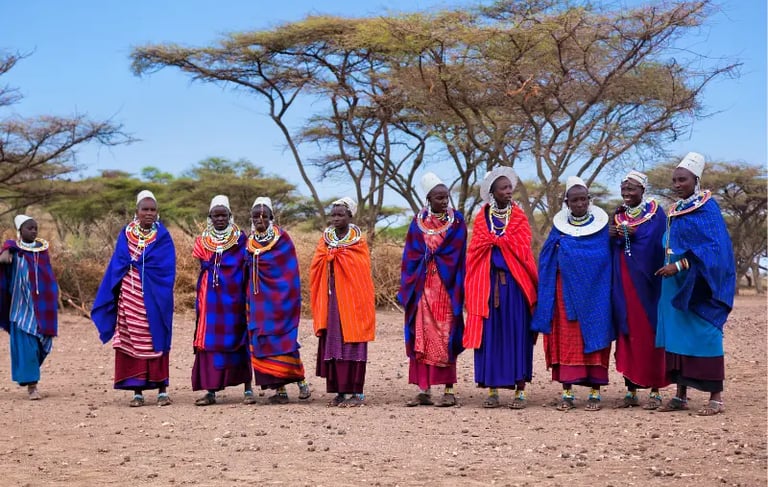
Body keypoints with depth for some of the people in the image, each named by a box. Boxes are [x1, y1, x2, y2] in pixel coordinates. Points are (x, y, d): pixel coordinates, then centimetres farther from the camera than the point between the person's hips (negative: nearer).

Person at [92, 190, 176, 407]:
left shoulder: (163, 236, 2)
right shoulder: (125, 234, 7)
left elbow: (166, 269, -6)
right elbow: (117, 267, 7)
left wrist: (136, 263, -8)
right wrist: (113, 295, -1)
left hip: (154, 298, -2)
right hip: (130, 298, 2)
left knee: (156, 341, 0)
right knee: (131, 342, 1)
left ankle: (162, 389, 7)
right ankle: (137, 391, 7)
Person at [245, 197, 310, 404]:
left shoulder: (282, 238, -4)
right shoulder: (250, 242, 9)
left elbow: (291, 271, -5)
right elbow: (248, 272, 14)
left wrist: (293, 299, -10)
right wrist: (249, 300, 8)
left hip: (281, 299, -4)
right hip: (259, 301, 5)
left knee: (285, 340, -7)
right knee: (263, 341, 1)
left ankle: (301, 381, 8)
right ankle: (279, 389, 6)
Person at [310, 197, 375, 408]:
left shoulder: (358, 242, -2)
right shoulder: (325, 240, 8)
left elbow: (362, 273, -6)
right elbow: (317, 270, 8)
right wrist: (319, 303, 0)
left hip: (351, 301, -4)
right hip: (330, 301, 4)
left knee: (351, 345, -3)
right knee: (332, 344, 4)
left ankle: (357, 392, 2)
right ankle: (340, 391, 11)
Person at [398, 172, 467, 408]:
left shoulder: (457, 221, 1)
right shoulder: (418, 222, 7)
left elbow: (460, 257, -1)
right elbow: (410, 257, 8)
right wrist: (407, 289, 2)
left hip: (446, 286, -2)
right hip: (423, 287, 3)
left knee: (445, 337, -3)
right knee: (422, 337, 3)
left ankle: (449, 390, 3)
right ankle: (424, 390, 8)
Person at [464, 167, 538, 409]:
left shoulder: (519, 217, 7)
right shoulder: (482, 218, 8)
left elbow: (523, 249, -1)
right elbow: (475, 252, 4)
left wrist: (495, 241, -4)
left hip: (515, 283, -1)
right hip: (488, 282, 1)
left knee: (516, 333, -1)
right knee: (490, 334, 0)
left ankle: (520, 390, 2)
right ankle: (492, 389, 5)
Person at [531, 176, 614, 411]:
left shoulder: (601, 225, 3)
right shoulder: (560, 226, 8)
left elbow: (607, 259, -4)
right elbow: (546, 261, 9)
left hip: (593, 292, -2)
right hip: (565, 291, 2)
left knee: (594, 337, -2)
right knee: (566, 339, 0)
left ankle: (595, 392, 4)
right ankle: (567, 392, 4)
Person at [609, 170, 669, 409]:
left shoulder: (655, 213, -1)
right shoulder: (618, 215, 13)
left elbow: (660, 245, -10)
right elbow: (610, 249, 15)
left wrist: (635, 235, -20)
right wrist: (610, 236, -6)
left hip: (646, 282, -5)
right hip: (622, 284, 5)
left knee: (649, 334, -3)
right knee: (627, 333, 4)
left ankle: (655, 391, 4)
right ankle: (631, 390, 10)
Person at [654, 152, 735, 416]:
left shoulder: (707, 208, -9)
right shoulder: (676, 210, 13)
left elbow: (714, 248, -19)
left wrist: (680, 265, -24)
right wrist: (670, 267, 6)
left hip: (698, 285, -8)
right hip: (676, 284, 8)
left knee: (703, 335, -6)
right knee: (676, 335, 7)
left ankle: (716, 398, 1)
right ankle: (681, 396, 13)